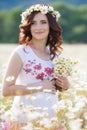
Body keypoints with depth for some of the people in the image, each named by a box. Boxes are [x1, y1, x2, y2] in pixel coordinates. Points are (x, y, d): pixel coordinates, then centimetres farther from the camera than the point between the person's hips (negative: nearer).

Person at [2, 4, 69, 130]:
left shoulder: (54, 54, 9)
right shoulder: (21, 52, -8)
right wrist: (40, 86, -16)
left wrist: (65, 85, 1)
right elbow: (6, 90, -13)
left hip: (52, 118, 5)